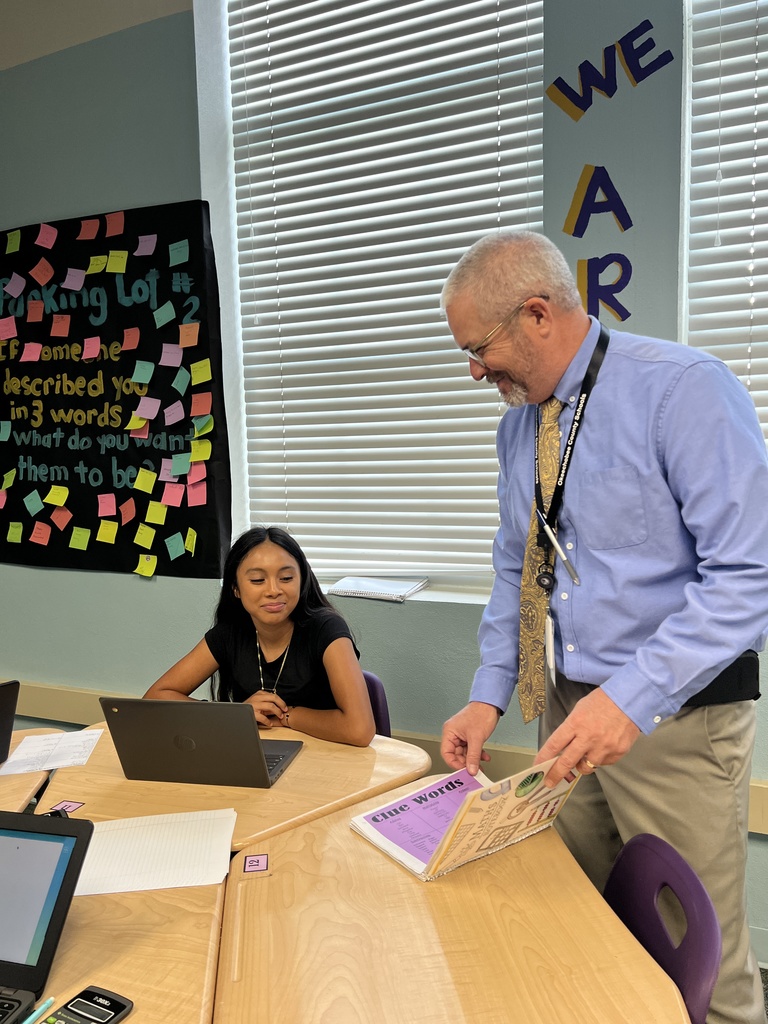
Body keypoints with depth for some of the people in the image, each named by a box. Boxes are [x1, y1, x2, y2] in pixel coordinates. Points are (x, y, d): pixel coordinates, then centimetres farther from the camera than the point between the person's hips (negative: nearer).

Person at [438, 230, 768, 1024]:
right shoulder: (519, 423, 5)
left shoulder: (684, 391, -17)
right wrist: (489, 694, 3)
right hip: (570, 707, 6)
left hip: (675, 719, -6)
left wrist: (632, 699, -27)